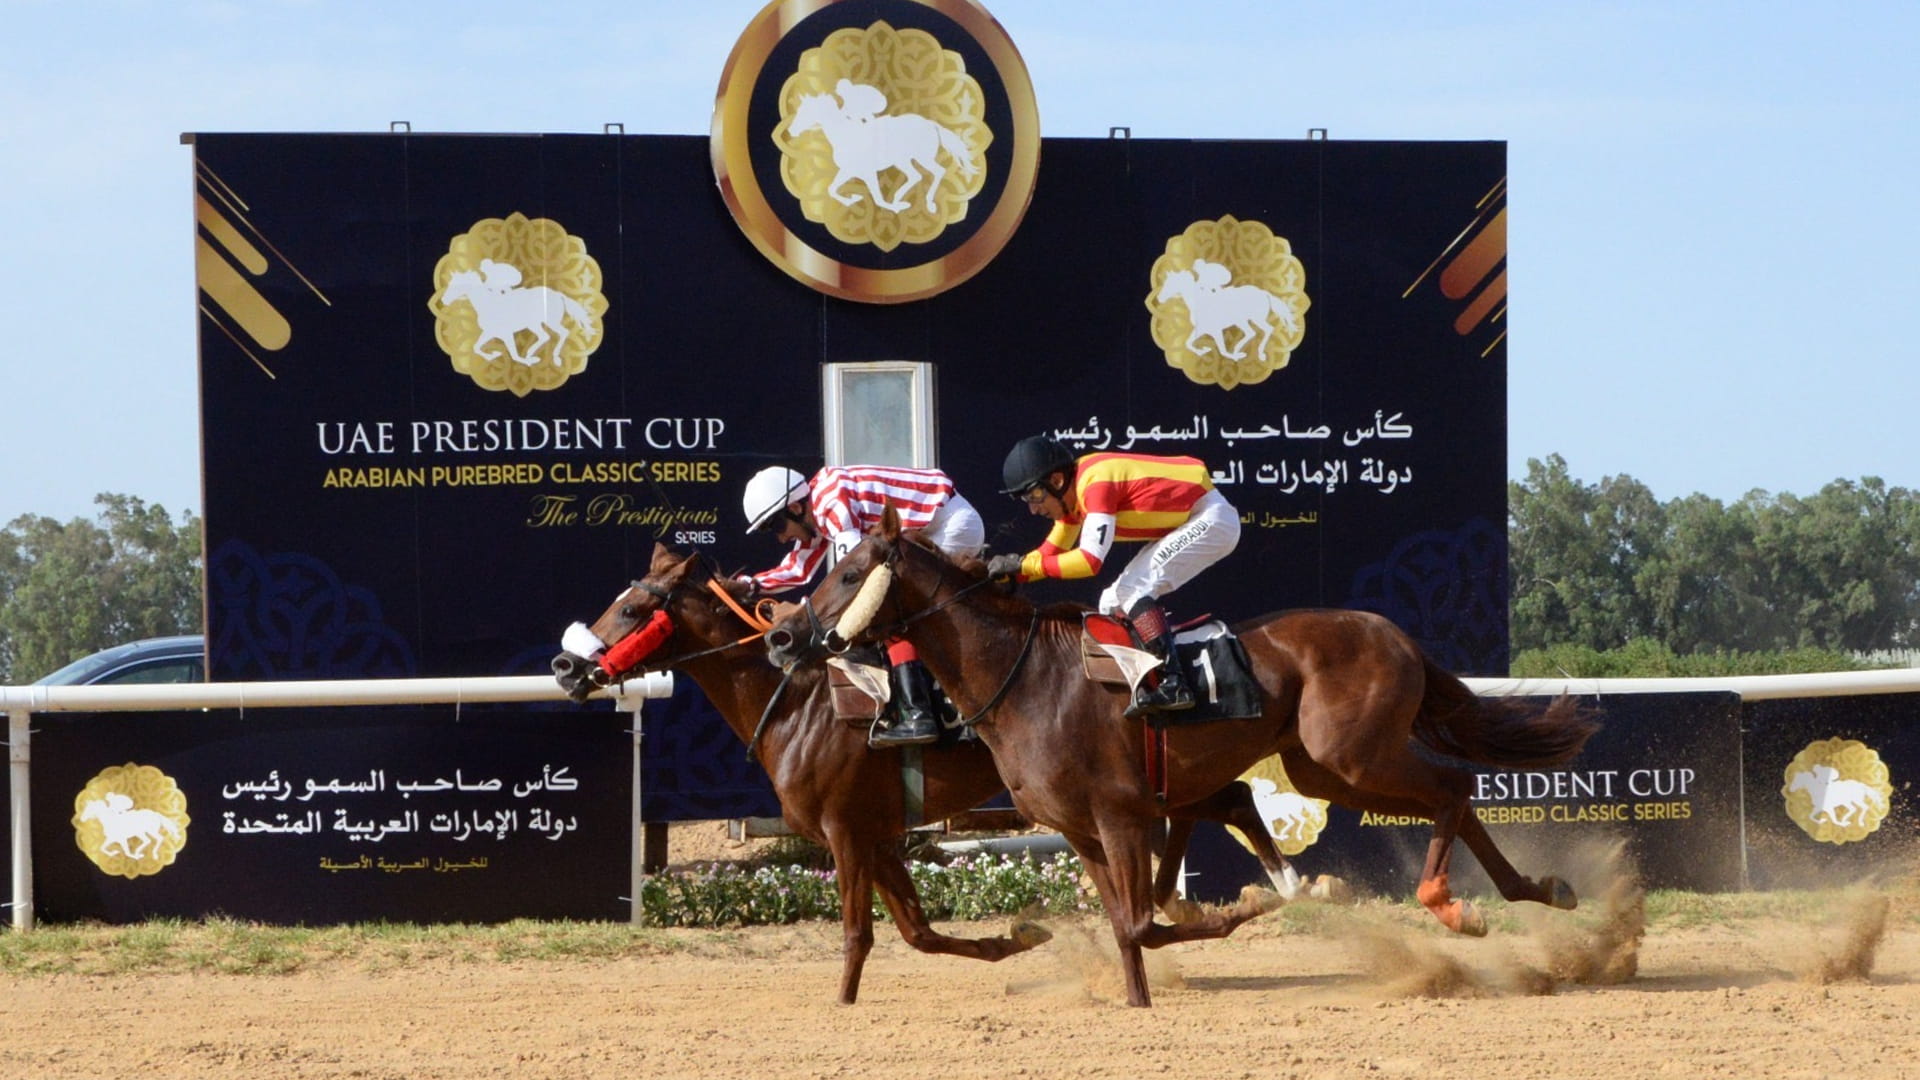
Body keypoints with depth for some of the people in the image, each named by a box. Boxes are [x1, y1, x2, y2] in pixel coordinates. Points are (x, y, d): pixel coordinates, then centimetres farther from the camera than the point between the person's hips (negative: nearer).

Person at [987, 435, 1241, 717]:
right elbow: (1051, 553, 12)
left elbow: (1090, 560, -32)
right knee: (1114, 603, 8)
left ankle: (1173, 685, -25)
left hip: (1211, 520, -10)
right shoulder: (1072, 492, 4)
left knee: (1132, 590, -21)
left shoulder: (1096, 483, -26)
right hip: (1184, 523, 10)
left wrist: (1024, 564, -26)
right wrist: (1007, 570, -4)